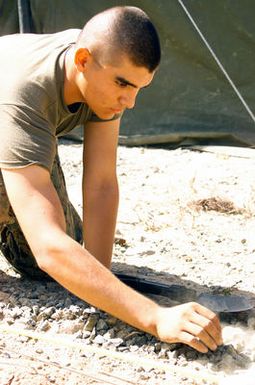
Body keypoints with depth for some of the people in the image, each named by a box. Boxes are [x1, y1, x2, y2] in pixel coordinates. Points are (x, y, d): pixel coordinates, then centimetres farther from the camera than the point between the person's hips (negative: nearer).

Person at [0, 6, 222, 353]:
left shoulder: (107, 69, -27)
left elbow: (101, 185, -24)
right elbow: (50, 248, -55)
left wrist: (100, 285, -30)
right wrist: (155, 319, -60)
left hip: (35, 140, 4)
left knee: (38, 267, -4)